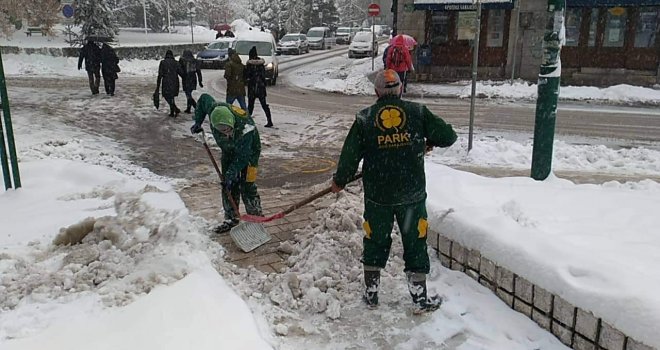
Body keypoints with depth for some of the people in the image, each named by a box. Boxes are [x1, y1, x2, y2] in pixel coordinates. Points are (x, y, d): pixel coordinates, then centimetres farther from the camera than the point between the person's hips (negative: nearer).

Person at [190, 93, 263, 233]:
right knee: (228, 186, 7)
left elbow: (242, 156, -31)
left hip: (249, 151, -6)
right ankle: (231, 219, 18)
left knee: (247, 186, -10)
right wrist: (198, 122, -5)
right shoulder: (214, 109, -29)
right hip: (229, 151, 6)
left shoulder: (245, 128, -42)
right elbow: (203, 98, -5)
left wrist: (232, 173, -33)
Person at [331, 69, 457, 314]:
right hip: (412, 194, 0)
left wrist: (339, 181, 15)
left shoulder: (364, 119, -3)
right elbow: (448, 136, 2)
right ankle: (420, 300, 20)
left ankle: (371, 294, 28)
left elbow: (350, 155, -1)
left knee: (375, 242, 17)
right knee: (415, 244, 11)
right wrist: (430, 142, 23)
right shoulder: (418, 112, -3)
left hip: (377, 195, 1)